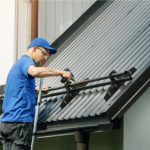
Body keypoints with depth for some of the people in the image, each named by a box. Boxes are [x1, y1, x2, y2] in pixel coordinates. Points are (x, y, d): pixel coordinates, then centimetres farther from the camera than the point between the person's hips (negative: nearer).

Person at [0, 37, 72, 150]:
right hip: (20, 121, -10)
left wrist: (36, 90, 42)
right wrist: (60, 72, -23)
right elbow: (36, 71, -29)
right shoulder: (26, 61, -4)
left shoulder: (18, 64, 26)